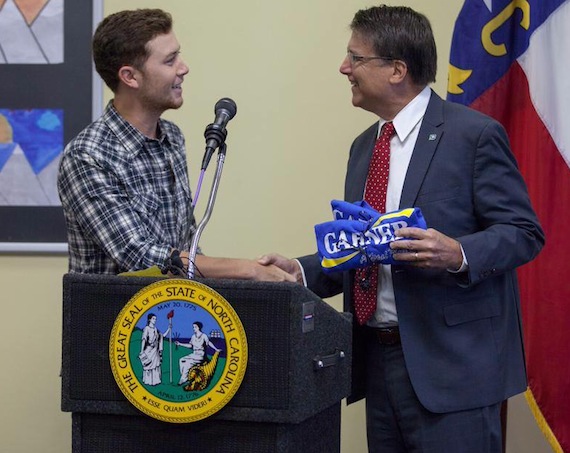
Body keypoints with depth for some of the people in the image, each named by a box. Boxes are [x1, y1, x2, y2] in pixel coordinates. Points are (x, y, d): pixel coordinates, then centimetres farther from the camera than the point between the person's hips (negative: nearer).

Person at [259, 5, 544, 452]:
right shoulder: (364, 146, 16)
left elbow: (523, 232, -10)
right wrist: (302, 270, 4)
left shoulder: (475, 134, -8)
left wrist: (458, 255, -27)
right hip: (379, 359, 7)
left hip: (450, 362, -7)